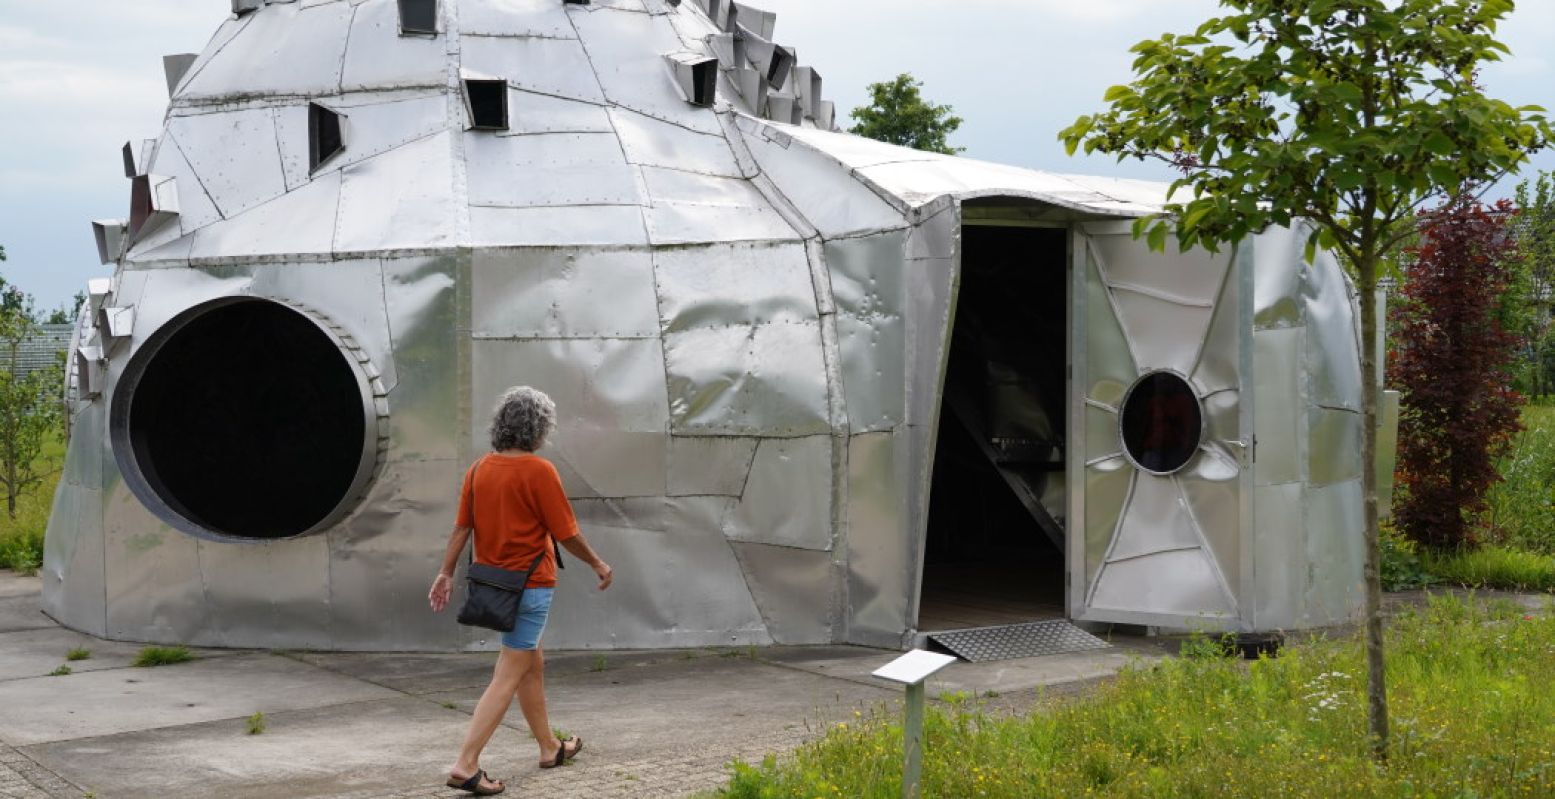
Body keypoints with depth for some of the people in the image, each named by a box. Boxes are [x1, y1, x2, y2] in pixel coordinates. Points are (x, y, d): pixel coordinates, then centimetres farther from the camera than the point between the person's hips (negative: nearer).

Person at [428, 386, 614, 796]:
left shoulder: (480, 468, 2)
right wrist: (598, 564, 1)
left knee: (533, 665, 21)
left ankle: (550, 747, 34)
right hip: (530, 584, -7)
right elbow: (566, 532, -13)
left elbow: (461, 527, 2)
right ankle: (465, 765, -11)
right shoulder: (539, 470, -16)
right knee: (508, 677, -5)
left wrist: (446, 573, 7)